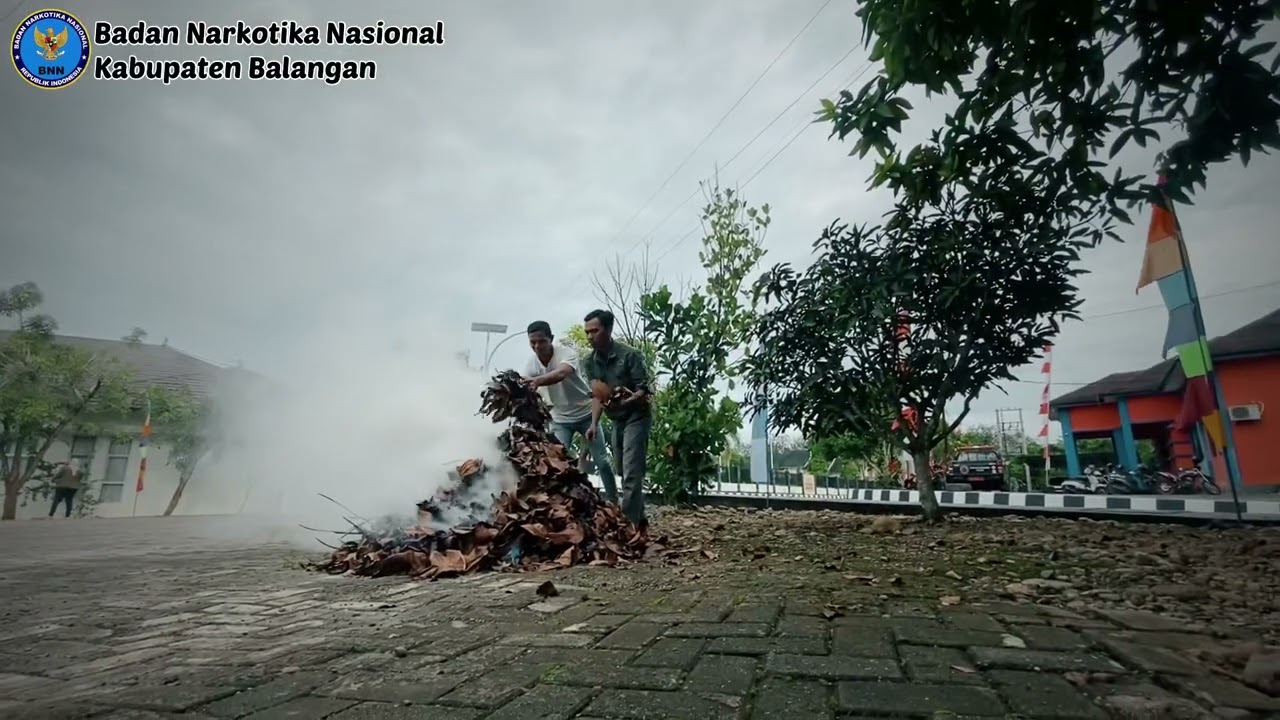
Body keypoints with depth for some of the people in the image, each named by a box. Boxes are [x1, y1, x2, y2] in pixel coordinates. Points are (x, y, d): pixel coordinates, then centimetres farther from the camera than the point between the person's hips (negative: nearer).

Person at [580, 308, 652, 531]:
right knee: (622, 472, 13)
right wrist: (594, 424, -19)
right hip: (617, 420, 7)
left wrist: (623, 402, -38)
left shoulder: (630, 355, -19)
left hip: (636, 417, -7)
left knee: (631, 474, -11)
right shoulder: (589, 361, -1)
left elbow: (644, 391, -20)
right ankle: (640, 520, 27)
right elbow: (596, 395, -5)